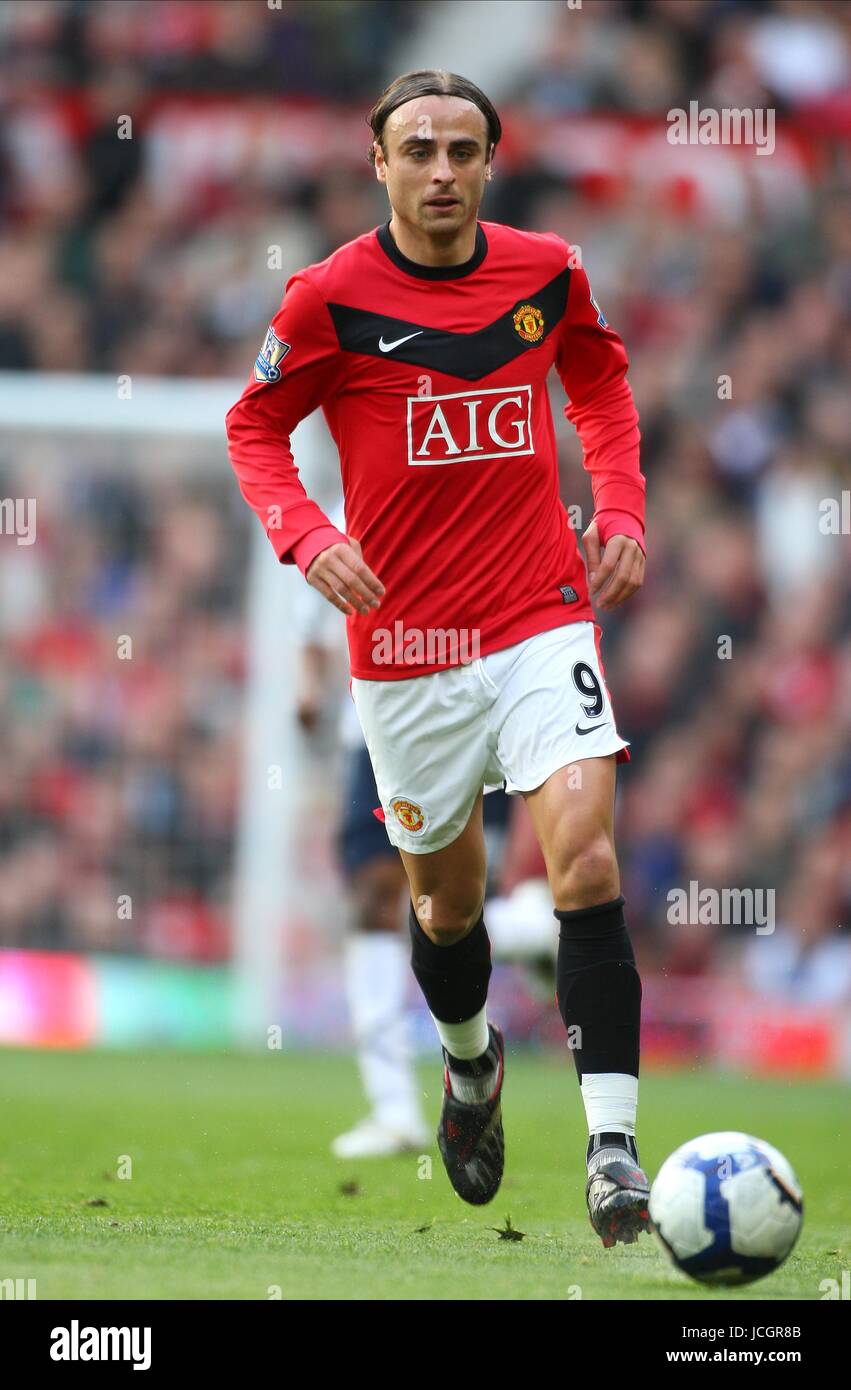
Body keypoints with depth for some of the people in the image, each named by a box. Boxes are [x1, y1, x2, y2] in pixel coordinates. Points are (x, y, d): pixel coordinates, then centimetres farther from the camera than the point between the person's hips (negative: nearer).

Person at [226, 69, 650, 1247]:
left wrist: (620, 505, 5)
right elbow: (254, 428, 4)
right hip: (404, 646, 0)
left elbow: (600, 379, 20)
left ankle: (612, 1149, -20)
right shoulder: (332, 297, -7)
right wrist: (308, 537, -14)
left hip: (541, 620, 0)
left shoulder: (549, 273, 0)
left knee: (586, 860, -18)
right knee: (447, 897, 13)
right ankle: (470, 1060, 47)